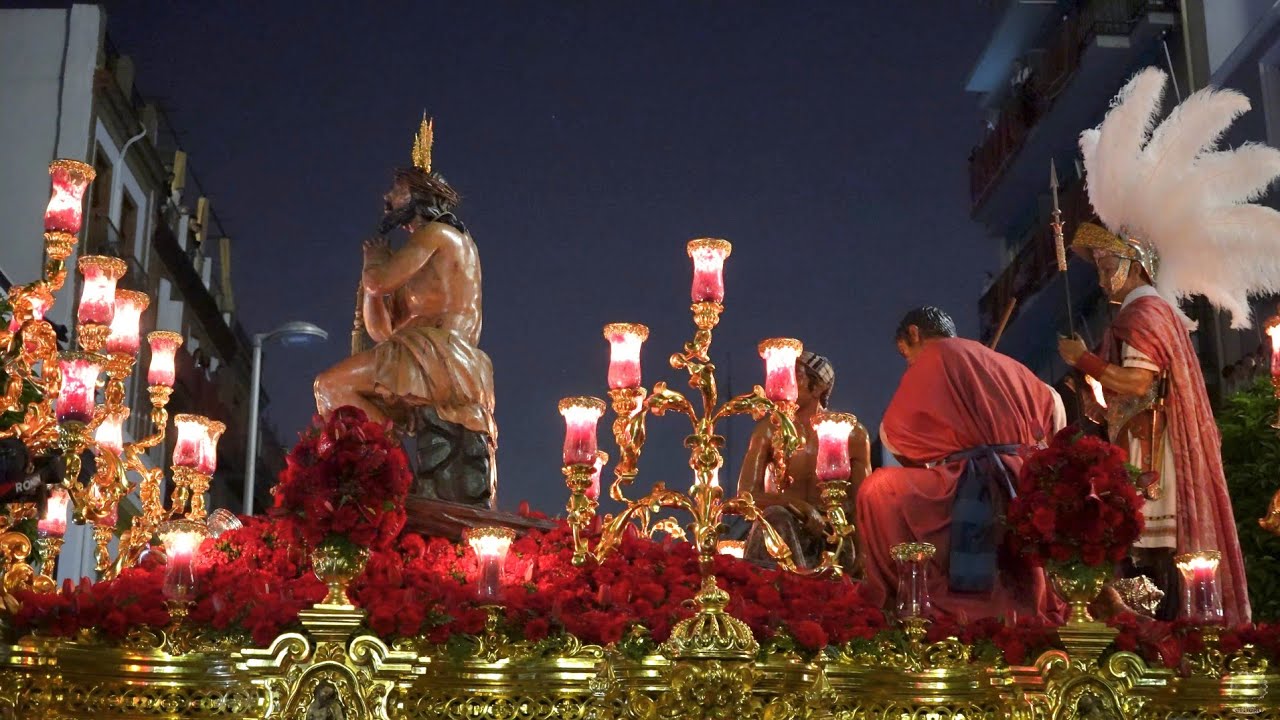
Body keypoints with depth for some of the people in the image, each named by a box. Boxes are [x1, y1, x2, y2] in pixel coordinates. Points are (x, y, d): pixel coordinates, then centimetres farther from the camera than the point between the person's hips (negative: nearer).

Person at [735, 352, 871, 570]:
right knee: (776, 517, -33)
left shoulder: (852, 434, 3)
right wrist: (803, 508, -21)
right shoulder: (769, 430, -1)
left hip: (831, 538, 1)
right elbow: (746, 495, -9)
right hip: (779, 535, 0)